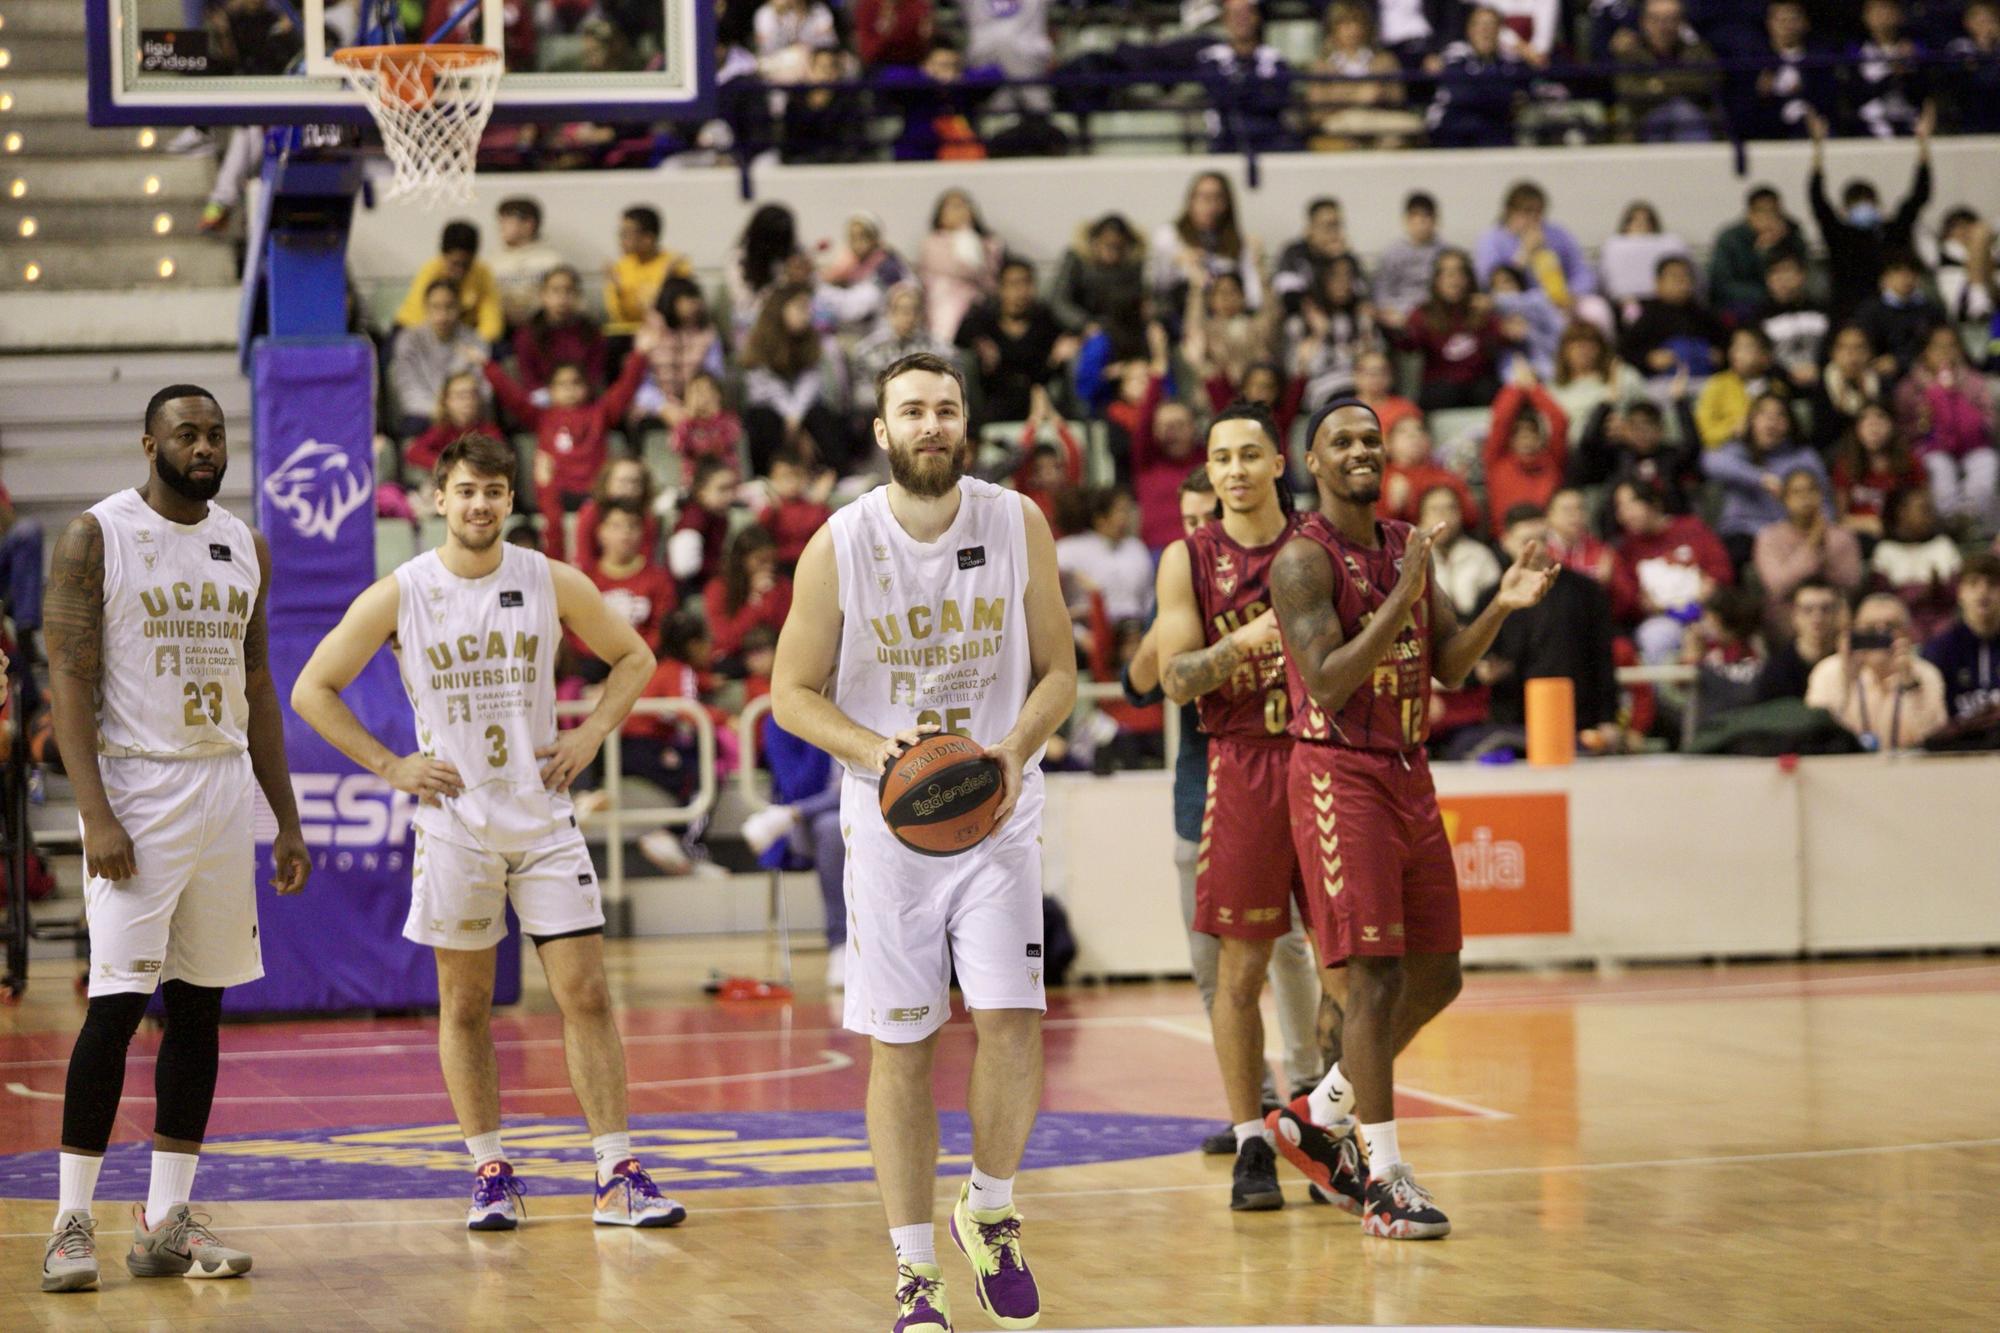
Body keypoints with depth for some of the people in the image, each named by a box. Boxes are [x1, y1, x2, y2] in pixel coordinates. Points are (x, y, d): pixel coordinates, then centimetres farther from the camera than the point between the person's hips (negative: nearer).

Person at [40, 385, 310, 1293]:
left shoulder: (244, 547, 12)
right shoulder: (96, 536, -5)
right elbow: (69, 680, -10)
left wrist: (287, 823, 12)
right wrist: (96, 815, -19)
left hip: (223, 789, 6)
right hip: (135, 786, -6)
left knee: (199, 1005, 6)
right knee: (117, 1003, -10)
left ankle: (166, 1221, 11)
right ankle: (73, 1221, -3)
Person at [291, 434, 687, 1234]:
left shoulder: (553, 584, -1)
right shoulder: (399, 596, -6)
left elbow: (632, 658, 14)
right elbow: (312, 692, 1)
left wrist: (589, 736, 0)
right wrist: (388, 766, -5)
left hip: (543, 819, 1)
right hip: (455, 823, -1)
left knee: (586, 994, -4)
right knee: (465, 1004, 6)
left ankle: (617, 1178, -1)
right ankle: (490, 1174, 17)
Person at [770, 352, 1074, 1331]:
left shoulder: (1018, 526, -2)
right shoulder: (840, 545, -6)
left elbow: (1057, 670, 4)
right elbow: (793, 692, 0)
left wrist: (1015, 750, -15)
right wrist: (876, 752, -18)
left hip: (998, 814, 1)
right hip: (888, 822, 0)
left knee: (1009, 1023, -13)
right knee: (899, 1048, 2)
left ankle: (990, 1213, 13)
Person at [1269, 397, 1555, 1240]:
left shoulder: (1408, 548, 12)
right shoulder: (1305, 559, -12)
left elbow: (1451, 668, 11)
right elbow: (1326, 684, -21)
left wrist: (1502, 607, -5)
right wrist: (1402, 600, -25)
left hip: (1409, 773, 8)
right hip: (1339, 775, -8)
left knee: (1436, 976, 12)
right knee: (1376, 978, -10)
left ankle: (1320, 1118, 26)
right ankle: (1384, 1178, -4)